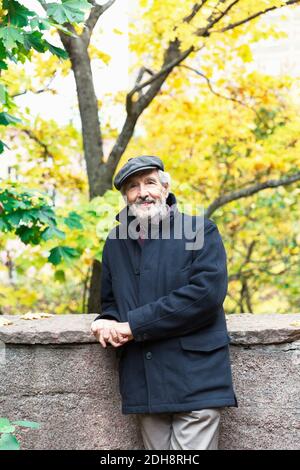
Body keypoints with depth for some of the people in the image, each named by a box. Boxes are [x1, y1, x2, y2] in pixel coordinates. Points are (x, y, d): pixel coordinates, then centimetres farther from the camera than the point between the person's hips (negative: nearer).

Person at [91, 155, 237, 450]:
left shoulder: (200, 231, -2)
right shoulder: (115, 242, 14)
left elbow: (207, 292, -15)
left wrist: (133, 326, -14)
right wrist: (107, 322, -4)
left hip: (195, 378, -4)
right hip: (143, 382, 4)